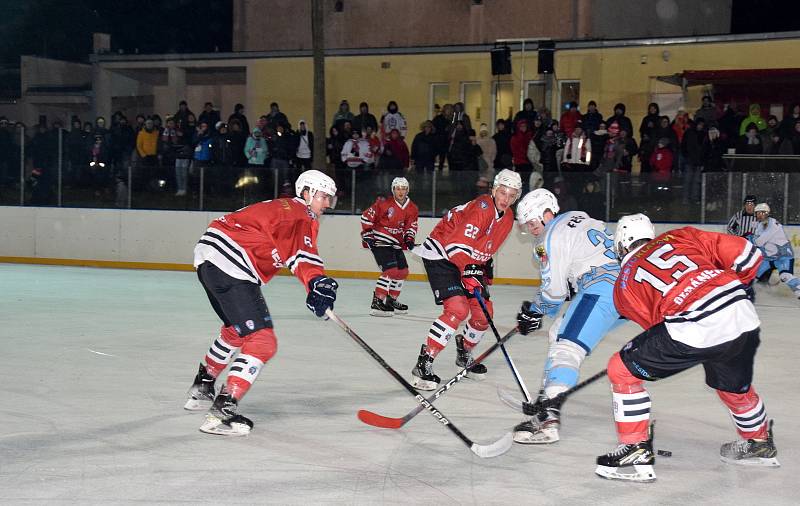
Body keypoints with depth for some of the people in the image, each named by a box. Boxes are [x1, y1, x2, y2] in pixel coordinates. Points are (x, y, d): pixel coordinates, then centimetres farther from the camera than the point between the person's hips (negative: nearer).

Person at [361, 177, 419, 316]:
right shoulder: (383, 203, -15)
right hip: (379, 241, -8)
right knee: (391, 270, -20)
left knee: (402, 271, 13)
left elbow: (411, 226, 11)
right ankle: (376, 303, -18)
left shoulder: (412, 209, 4)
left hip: (395, 244, 8)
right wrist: (367, 234, -11)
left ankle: (391, 300, 29)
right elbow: (366, 217, -9)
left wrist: (409, 238, -7)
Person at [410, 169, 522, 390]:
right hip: (440, 254, -9)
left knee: (483, 313, 7)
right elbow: (458, 243, -31)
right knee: (458, 308, -25)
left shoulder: (508, 217, 5)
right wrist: (469, 271, -36)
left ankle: (464, 354, 34)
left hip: (469, 261, 9)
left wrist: (486, 266, 19)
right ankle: (424, 364, -24)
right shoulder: (482, 207, -24)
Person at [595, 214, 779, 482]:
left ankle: (637, 452, 12)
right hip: (744, 318, 5)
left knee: (622, 370, 11)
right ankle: (759, 443, 54)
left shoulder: (625, 281, 18)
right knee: (734, 386, 33)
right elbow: (745, 255, 17)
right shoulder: (680, 236, 22)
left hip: (695, 330, -5)